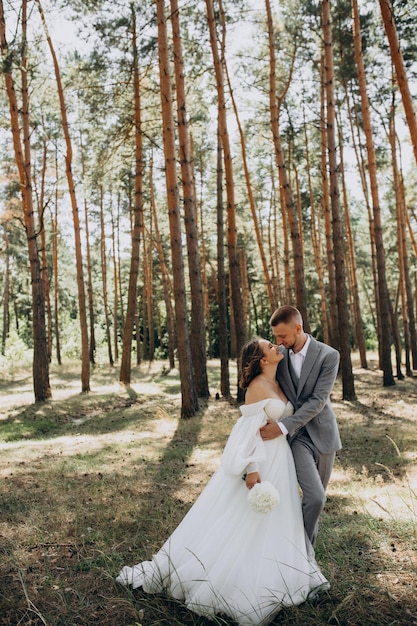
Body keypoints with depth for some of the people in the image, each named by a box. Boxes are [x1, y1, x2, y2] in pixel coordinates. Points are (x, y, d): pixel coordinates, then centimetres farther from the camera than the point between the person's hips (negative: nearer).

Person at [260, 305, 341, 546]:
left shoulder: (328, 355, -12)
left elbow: (318, 400, -18)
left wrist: (283, 426, -23)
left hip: (322, 432, 0)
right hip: (297, 435, 0)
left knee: (318, 497, 11)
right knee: (315, 497, -14)